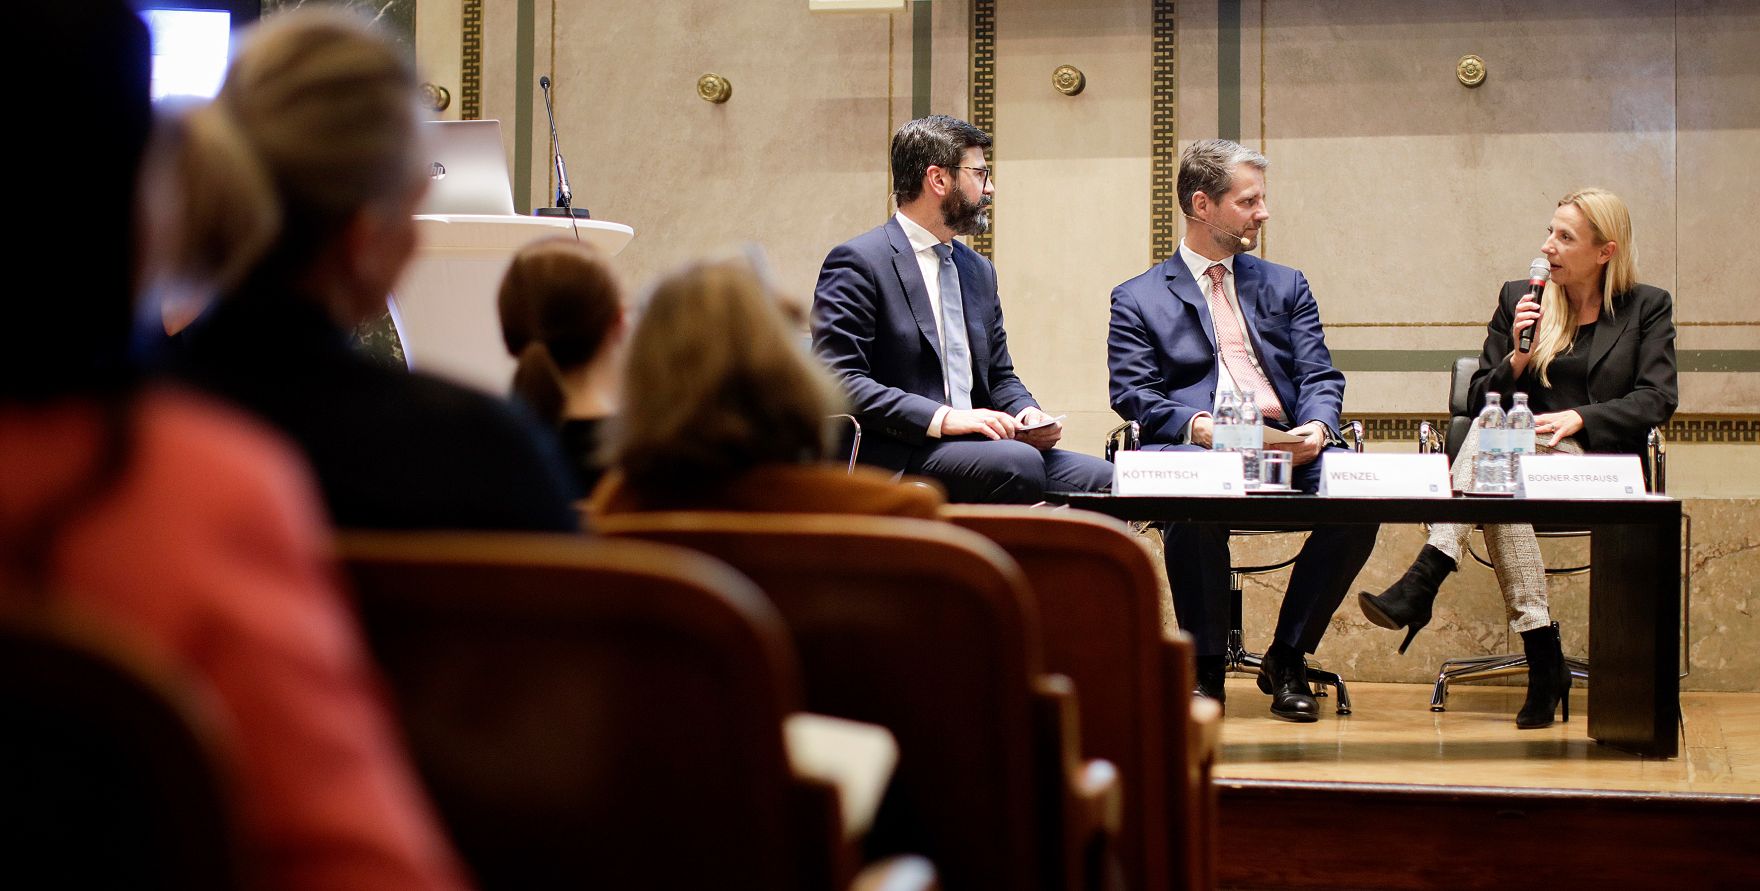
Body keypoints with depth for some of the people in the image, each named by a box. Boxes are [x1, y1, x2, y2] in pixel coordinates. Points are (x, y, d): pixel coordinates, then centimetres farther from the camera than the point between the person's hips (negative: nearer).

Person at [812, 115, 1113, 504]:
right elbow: (838, 380, -14)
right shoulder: (857, 263, -4)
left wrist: (1027, 412, 3)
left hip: (974, 446, 8)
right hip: (898, 455, -8)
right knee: (1018, 464, -33)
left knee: (1102, 479, -15)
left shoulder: (978, 270, 22)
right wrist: (941, 418, -22)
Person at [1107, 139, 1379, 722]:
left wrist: (1317, 425, -9)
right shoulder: (1138, 299, 14)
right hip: (1197, 451, -3)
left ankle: (1287, 660, -11)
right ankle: (1205, 666, -20)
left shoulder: (1286, 287, 24)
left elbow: (1320, 376, 14)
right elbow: (1132, 394, 2)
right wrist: (1197, 425, -17)